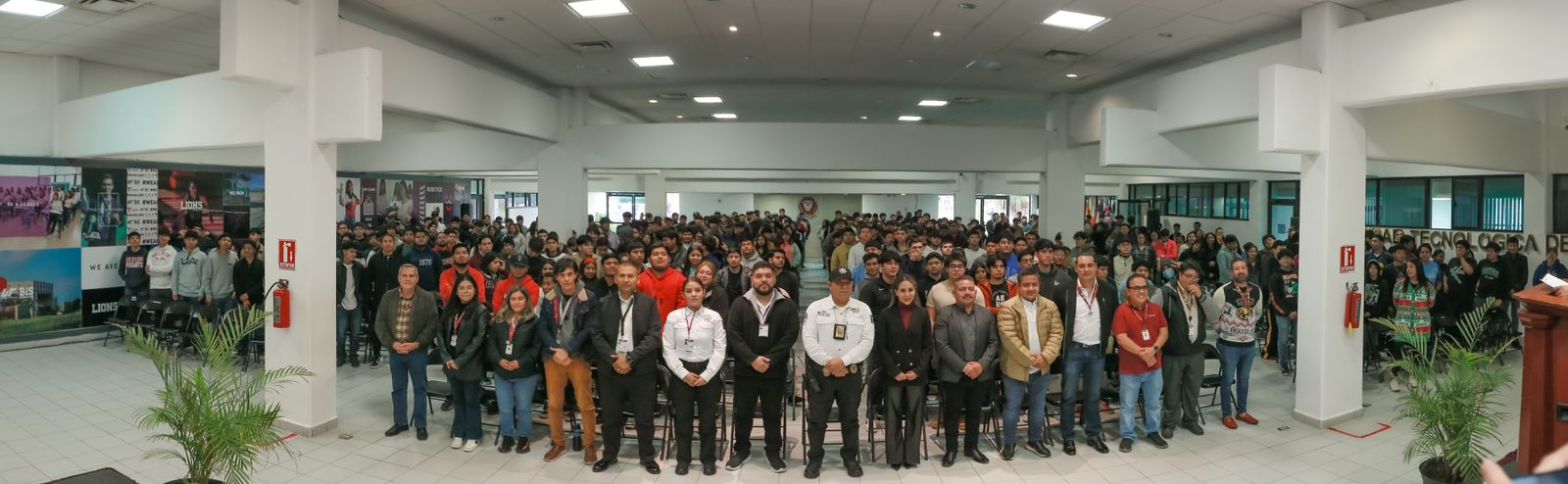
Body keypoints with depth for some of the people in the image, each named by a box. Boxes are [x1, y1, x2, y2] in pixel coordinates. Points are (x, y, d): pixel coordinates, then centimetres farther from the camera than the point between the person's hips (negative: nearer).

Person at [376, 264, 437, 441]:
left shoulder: (427, 298, -8)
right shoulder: (388, 297, 1)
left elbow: (432, 325, -9)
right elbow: (380, 323, 2)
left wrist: (416, 344, -17)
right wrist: (392, 343, -11)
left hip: (417, 351, -3)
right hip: (394, 351, 3)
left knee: (419, 388, 6)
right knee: (398, 388, 14)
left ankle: (420, 425, 15)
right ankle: (400, 422, 27)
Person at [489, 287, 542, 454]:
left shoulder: (533, 322, -6)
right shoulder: (499, 320, 7)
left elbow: (537, 347, -10)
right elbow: (491, 343, 5)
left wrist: (519, 363, -18)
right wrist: (499, 360, -11)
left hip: (525, 373, -3)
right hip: (502, 372, 4)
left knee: (523, 408, 7)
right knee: (505, 409, 10)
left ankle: (523, 437, 24)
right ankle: (507, 437, 27)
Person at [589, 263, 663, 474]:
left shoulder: (649, 303, -1)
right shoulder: (603, 303, 4)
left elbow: (654, 336, -8)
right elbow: (596, 334, -1)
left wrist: (630, 358, -17)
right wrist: (613, 359, -14)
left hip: (641, 370, -1)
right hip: (610, 369, 1)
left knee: (644, 416, 7)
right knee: (610, 416, 11)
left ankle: (647, 456, 23)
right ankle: (609, 455, 29)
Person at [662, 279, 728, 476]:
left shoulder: (714, 317, -3)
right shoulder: (673, 317, -2)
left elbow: (720, 349, -4)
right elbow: (668, 349, -2)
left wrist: (705, 375, -11)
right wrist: (684, 374, -9)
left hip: (708, 373, 0)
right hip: (681, 373, 1)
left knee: (708, 418, 6)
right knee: (682, 417, 7)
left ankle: (709, 459, 21)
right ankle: (683, 459, 22)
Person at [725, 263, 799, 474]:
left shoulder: (786, 304, -1)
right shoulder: (740, 304, 0)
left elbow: (791, 334, -7)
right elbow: (733, 335, -7)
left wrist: (770, 360, -15)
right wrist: (752, 359, -17)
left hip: (775, 371, 0)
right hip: (745, 370, 1)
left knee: (773, 413, 10)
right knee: (742, 412, 11)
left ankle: (774, 450, 26)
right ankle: (742, 449, 27)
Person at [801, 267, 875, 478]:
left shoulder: (863, 309, 3)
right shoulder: (815, 308, 0)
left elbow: (867, 341, -5)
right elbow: (808, 339, -7)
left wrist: (843, 361, -15)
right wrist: (829, 363, -14)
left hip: (851, 373, 1)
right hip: (821, 372, -1)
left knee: (850, 418, 11)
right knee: (817, 418, 5)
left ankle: (851, 458, 26)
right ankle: (814, 459, 19)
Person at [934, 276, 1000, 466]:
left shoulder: (987, 314, 6)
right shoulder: (944, 314, -6)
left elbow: (993, 343, 3)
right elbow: (942, 345, -11)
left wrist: (982, 364, -12)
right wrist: (963, 366, -16)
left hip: (980, 374, 3)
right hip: (953, 374, -3)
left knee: (974, 412, 13)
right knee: (952, 412, 5)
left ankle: (972, 446, 28)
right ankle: (951, 449, 19)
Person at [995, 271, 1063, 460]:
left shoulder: (1050, 306, 2)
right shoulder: (1007, 307, -12)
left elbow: (1056, 333, -2)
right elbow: (1009, 338, -18)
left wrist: (1045, 357, -16)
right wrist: (1030, 359, -19)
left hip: (1042, 369, 4)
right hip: (1016, 369, -4)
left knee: (1038, 408, 17)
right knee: (1012, 408, 6)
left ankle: (1035, 441, 33)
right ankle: (1009, 443, 21)